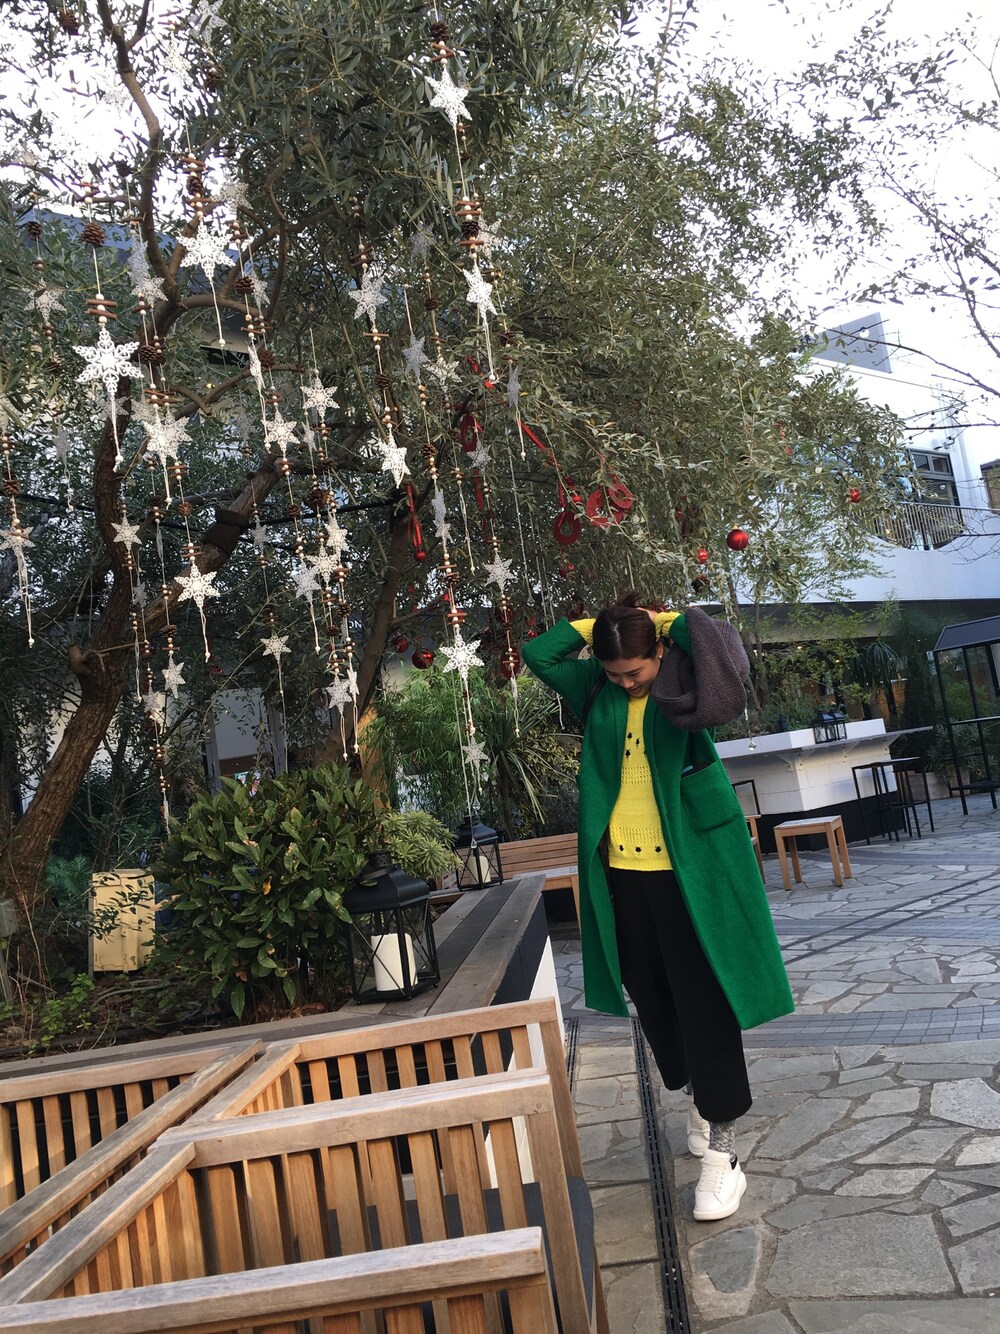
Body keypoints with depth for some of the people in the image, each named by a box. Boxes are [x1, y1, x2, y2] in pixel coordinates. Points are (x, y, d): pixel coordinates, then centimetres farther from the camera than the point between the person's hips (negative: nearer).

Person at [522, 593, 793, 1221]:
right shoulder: (597, 692, 5)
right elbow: (538, 653, 2)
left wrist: (664, 621, -8)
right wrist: (595, 624, -1)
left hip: (686, 868, -5)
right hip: (621, 869, 5)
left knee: (704, 1002, -2)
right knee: (652, 997, 16)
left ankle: (723, 1152, 5)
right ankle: (699, 1096, 39)